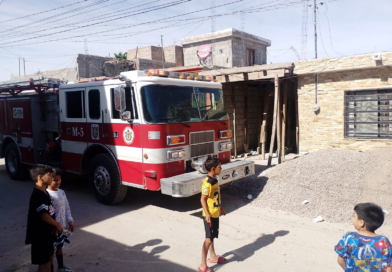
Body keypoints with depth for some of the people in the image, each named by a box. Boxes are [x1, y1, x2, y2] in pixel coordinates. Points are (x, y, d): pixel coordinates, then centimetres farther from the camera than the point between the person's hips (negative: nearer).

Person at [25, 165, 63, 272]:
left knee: (49, 257, 20)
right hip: (40, 234, -9)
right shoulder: (37, 195, -23)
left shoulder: (45, 192, 8)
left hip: (48, 232, 9)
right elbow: (43, 215, -28)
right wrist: (57, 224, -15)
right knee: (43, 262, 3)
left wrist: (55, 226, 1)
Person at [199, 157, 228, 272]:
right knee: (208, 239, -5)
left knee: (212, 236, 23)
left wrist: (221, 208, 24)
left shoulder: (215, 180, 6)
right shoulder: (207, 183, -23)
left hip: (215, 214, 9)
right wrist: (207, 214, -29)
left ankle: (213, 257, 40)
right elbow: (203, 199, -23)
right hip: (209, 215, -9)